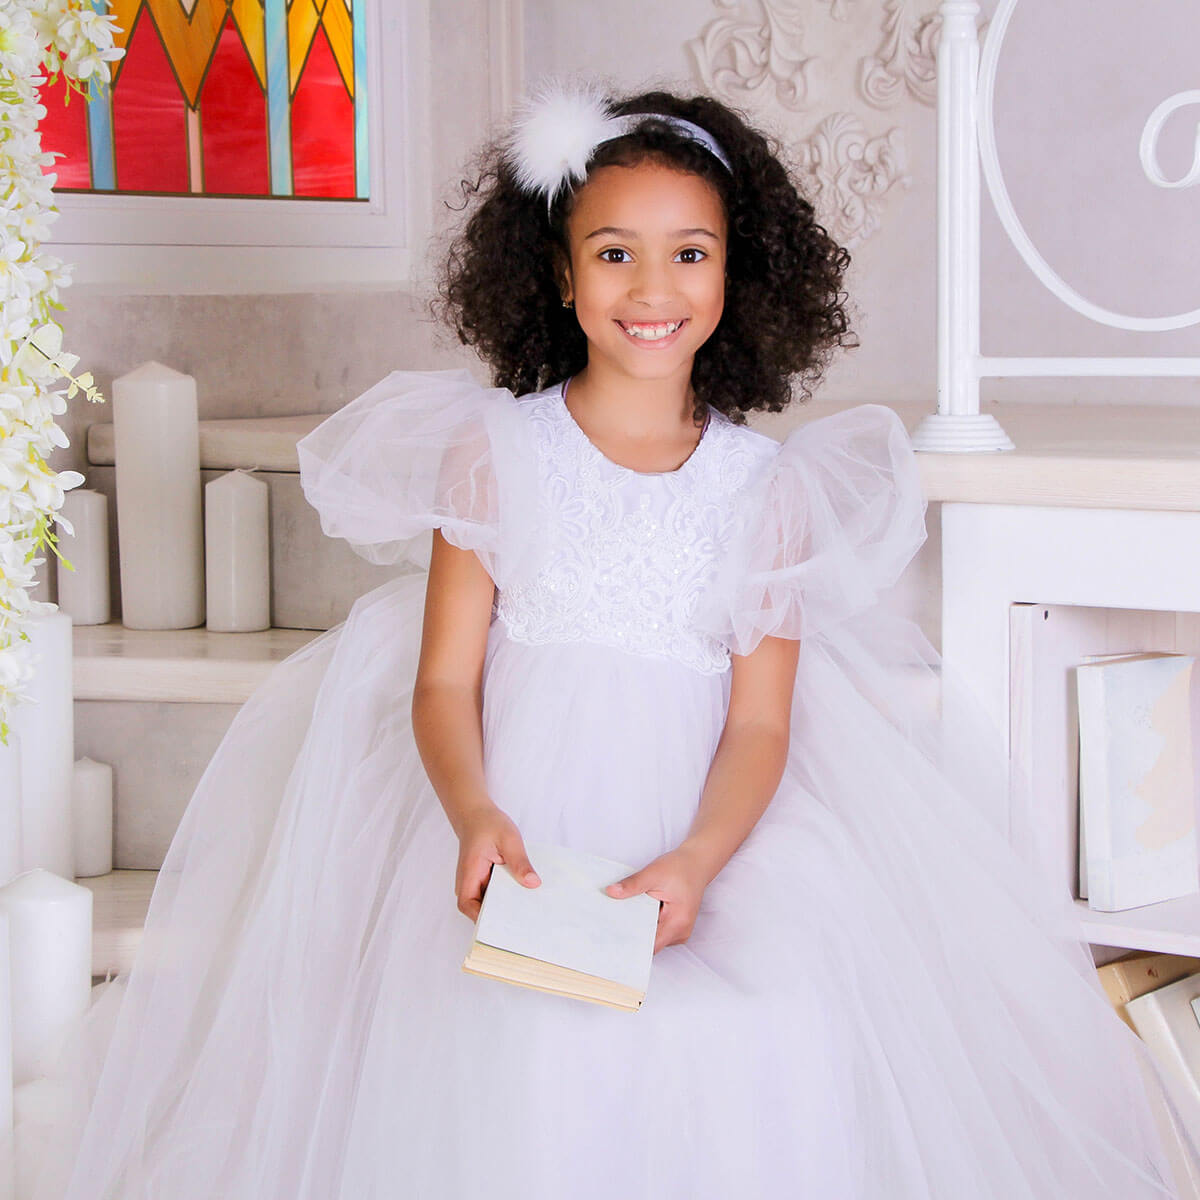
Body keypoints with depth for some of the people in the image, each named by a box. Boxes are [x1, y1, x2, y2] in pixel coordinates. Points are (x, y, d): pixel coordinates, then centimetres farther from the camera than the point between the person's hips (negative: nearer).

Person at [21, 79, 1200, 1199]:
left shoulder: (767, 486, 6)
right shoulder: (493, 453, 4)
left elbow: (761, 720, 2)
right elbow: (444, 679, 1)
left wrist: (696, 861, -17)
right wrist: (474, 817, -19)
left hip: (706, 838, 1)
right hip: (518, 838, -1)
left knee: (775, 1042, -24)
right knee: (521, 1050, -27)